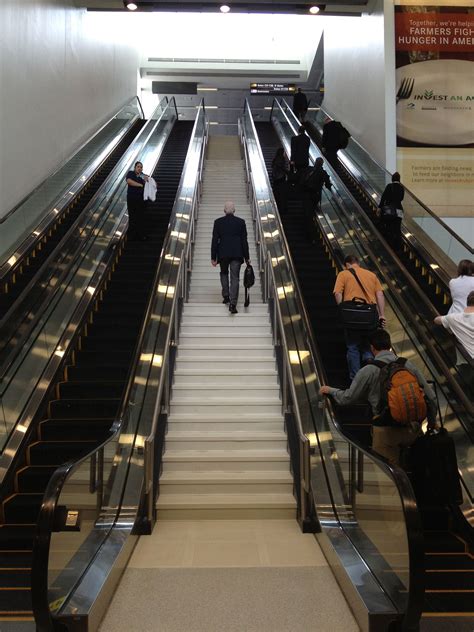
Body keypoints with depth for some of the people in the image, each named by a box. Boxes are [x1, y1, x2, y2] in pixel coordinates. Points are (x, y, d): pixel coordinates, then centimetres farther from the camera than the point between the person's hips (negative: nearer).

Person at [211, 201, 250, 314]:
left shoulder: (218, 222, 1)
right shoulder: (241, 222, 1)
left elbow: (215, 240, 0)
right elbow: (244, 241, 1)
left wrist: (213, 257, 4)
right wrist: (246, 257, 6)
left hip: (223, 253, 0)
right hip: (237, 254, 0)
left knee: (224, 273, 24)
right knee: (235, 278, 0)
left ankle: (226, 296, 17)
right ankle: (233, 303, -8)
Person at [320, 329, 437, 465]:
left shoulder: (368, 371, -6)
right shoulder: (408, 365, 3)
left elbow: (347, 398, 1)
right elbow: (430, 397, 6)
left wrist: (330, 390, 21)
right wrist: (432, 422, 23)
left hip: (385, 430, -3)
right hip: (411, 428, 3)